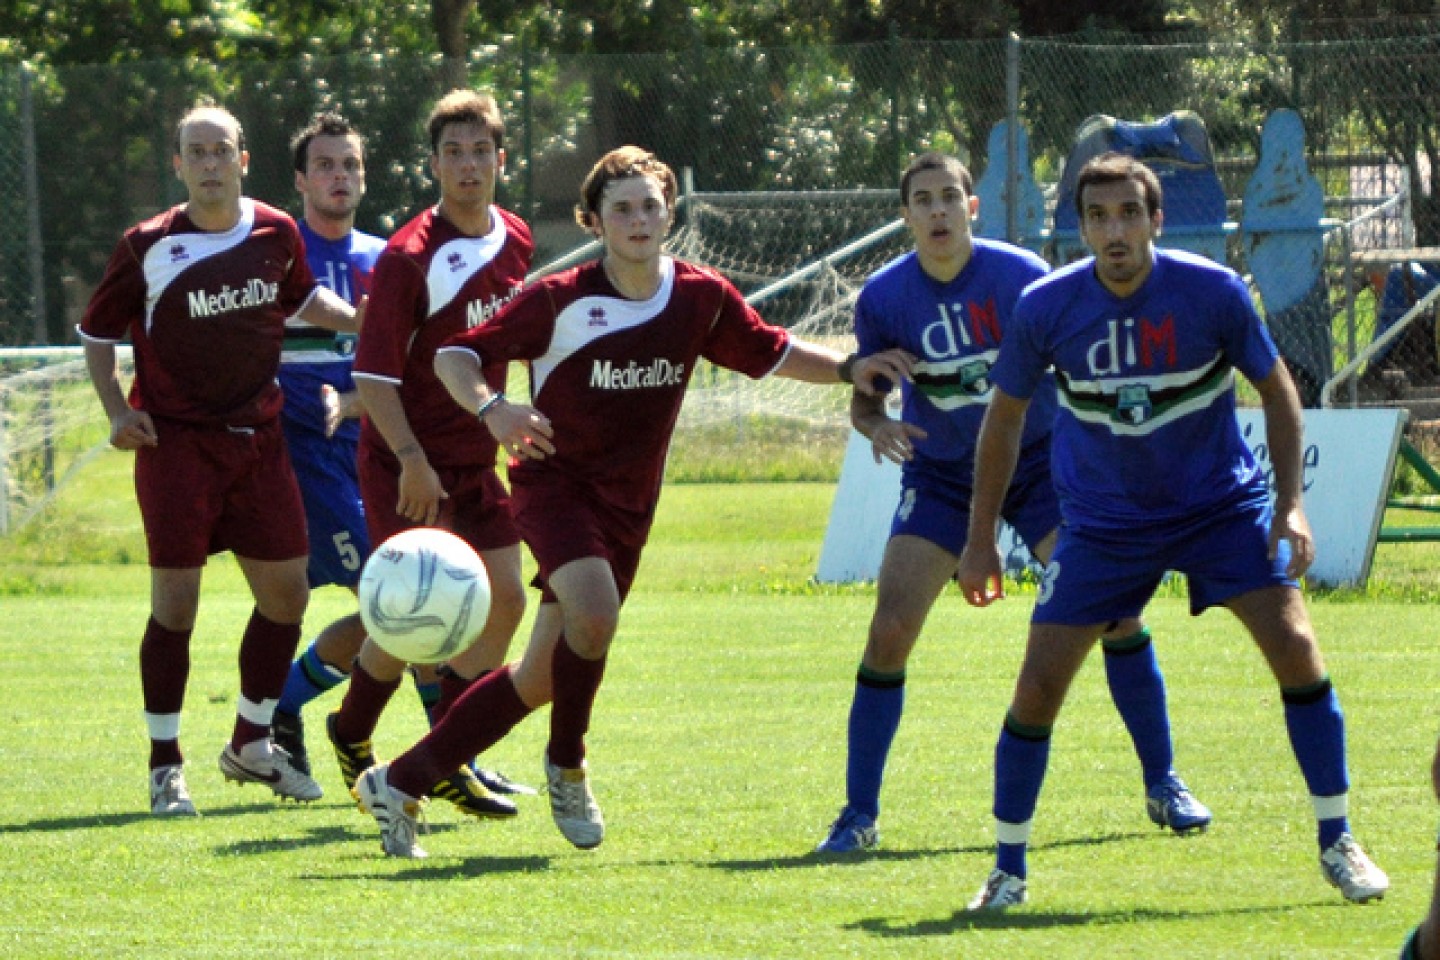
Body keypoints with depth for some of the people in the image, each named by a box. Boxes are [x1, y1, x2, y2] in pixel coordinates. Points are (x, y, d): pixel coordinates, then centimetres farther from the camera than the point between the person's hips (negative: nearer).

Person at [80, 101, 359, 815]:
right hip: (175, 441, -4)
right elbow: (97, 333, 4)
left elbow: (299, 300, 24)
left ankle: (251, 744, 24)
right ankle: (164, 765, 3)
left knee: (286, 594, 6)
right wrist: (118, 412, -8)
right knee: (175, 603, -8)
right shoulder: (148, 247, -7)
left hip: (257, 436, 4)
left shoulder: (277, 234, 3)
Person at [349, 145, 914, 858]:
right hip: (554, 483, -5)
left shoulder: (701, 298, 0)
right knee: (594, 613, -32)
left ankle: (398, 785, 16)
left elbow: (769, 353, 15)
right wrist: (492, 408, -29)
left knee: (539, 678, 5)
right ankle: (567, 765, -6)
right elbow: (456, 356, -9)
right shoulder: (561, 300, -13)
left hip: (627, 505, 5)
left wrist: (847, 368, 0)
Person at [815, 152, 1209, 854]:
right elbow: (863, 398, 0)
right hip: (940, 477, 1)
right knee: (890, 630, -13)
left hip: (1037, 462, 0)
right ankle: (858, 815, -1)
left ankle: (1162, 785, 7)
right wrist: (876, 426, -22)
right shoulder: (884, 298, -11)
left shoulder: (1021, 277, -15)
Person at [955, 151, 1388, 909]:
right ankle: (1007, 866, 11)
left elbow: (1275, 390, -2)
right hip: (1101, 522, 1)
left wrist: (1290, 502, -10)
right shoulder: (1046, 308, -15)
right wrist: (980, 540, 2)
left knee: (1294, 646, -15)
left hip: (1220, 502, -1)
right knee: (1038, 687, -7)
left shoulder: (1212, 292, -18)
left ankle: (1337, 843, 0)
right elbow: (1004, 418, 0)